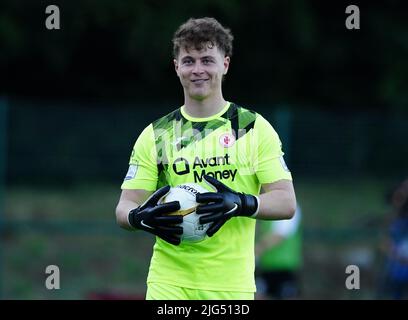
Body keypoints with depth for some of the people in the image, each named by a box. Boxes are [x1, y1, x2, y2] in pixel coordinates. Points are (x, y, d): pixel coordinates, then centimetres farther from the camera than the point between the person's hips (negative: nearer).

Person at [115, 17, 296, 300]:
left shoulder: (255, 128, 4)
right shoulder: (154, 135, 8)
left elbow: (286, 202, -1)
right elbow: (125, 207, 5)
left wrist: (241, 204, -21)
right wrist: (141, 218, -19)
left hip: (232, 286, 0)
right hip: (169, 285, 0)